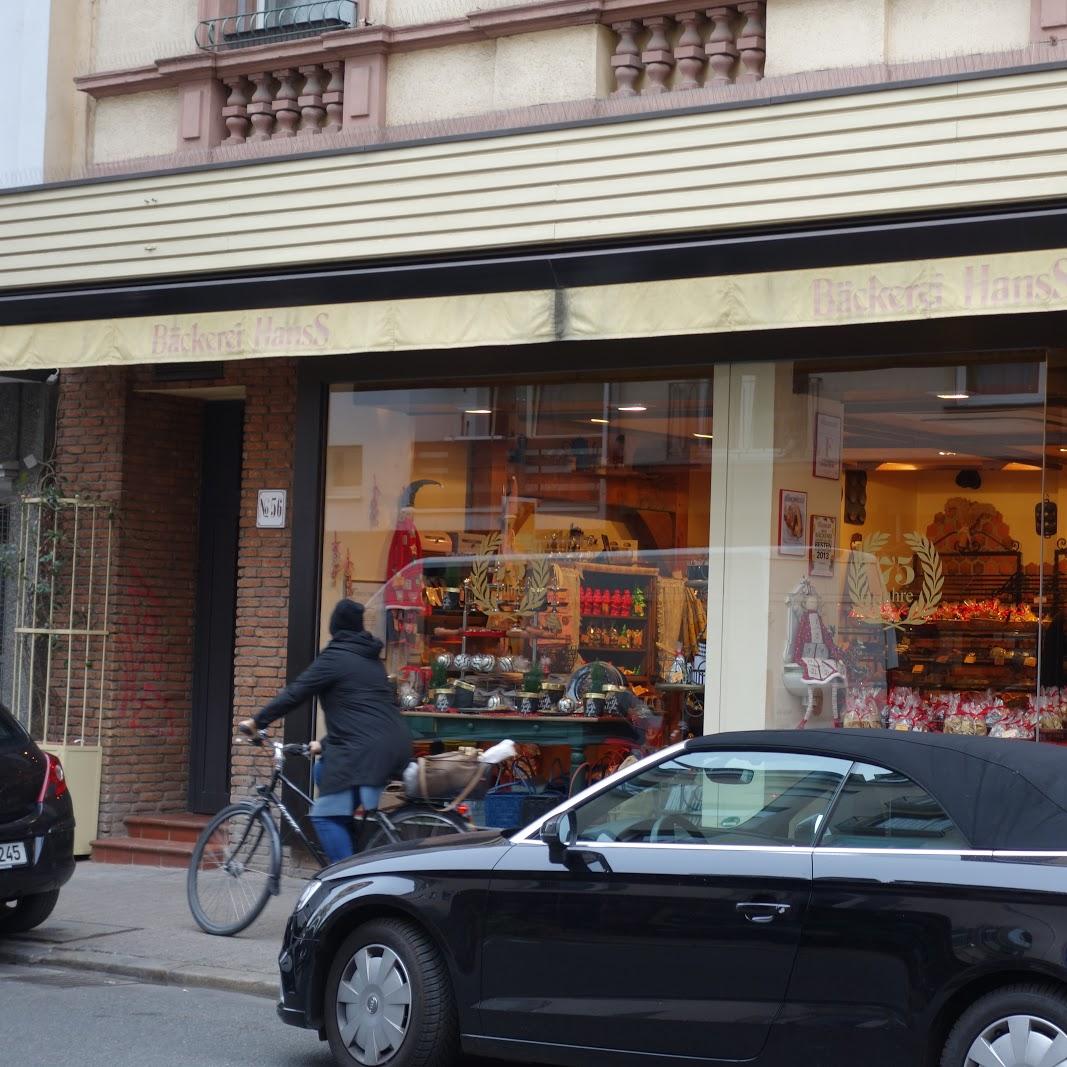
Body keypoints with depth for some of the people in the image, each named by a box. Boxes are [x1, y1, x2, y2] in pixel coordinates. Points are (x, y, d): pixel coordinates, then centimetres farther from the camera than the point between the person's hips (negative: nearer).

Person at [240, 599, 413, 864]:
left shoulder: (335, 657, -3)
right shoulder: (371, 659, 23)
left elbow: (295, 693, -4)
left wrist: (257, 721, 6)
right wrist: (325, 743, 33)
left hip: (363, 750, -9)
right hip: (393, 745, 9)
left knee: (326, 815, -7)